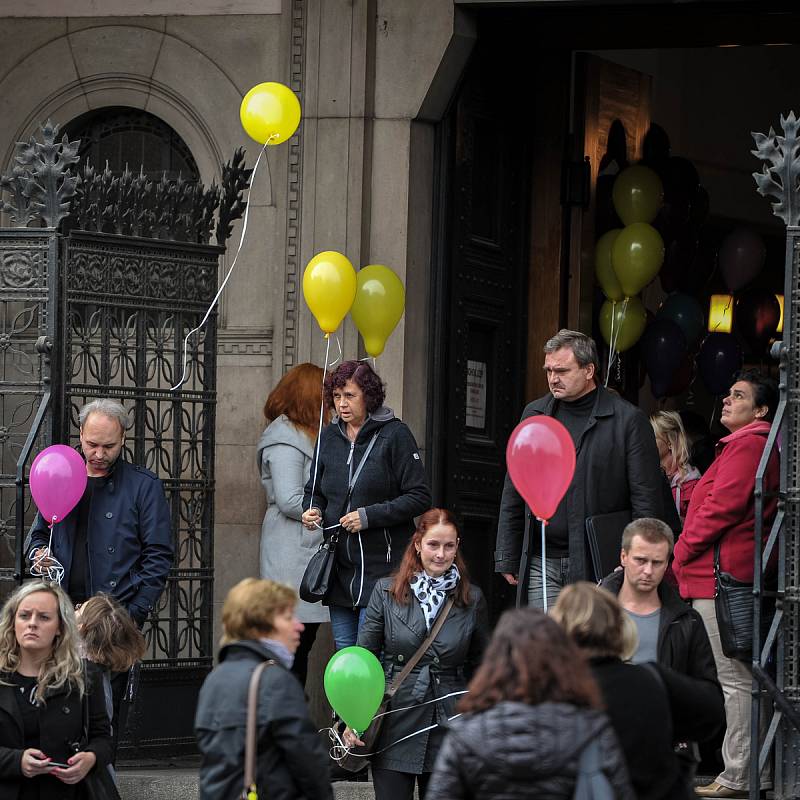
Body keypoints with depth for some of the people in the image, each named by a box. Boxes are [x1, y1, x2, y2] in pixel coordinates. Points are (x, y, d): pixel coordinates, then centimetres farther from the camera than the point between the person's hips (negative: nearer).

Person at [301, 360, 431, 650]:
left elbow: (419, 498, -9)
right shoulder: (329, 437, 10)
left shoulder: (394, 435, -7)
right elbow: (314, 491, 22)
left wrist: (369, 516, -16)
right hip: (339, 568, 6)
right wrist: (312, 510, -1)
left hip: (382, 566, -6)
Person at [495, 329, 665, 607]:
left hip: (599, 564, -3)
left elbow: (647, 498, -2)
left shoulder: (628, 420, -2)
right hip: (542, 563, 4)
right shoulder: (534, 415, 12)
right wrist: (507, 559, 11)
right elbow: (513, 494, 16)